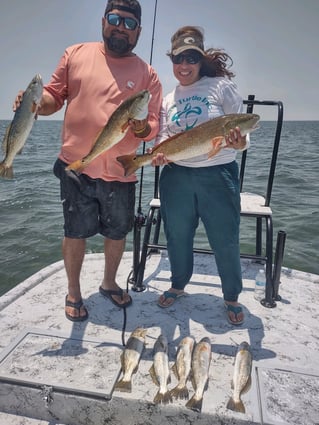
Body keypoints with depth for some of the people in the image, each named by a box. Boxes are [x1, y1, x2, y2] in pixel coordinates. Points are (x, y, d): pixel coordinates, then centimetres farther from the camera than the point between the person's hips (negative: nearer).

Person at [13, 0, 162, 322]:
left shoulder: (147, 74, 5)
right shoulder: (76, 54, 6)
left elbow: (153, 128, 2)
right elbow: (54, 96, 9)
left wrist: (142, 126, -20)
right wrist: (36, 101, -13)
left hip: (120, 173, 1)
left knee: (117, 233, 14)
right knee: (75, 233, 8)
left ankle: (109, 283, 40)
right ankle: (73, 293, 31)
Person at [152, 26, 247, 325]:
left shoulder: (222, 86, -2)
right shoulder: (169, 99, 11)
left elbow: (241, 134, -3)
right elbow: (163, 138, 8)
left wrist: (238, 143, -26)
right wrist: (159, 154, -15)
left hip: (218, 176, -3)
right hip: (176, 176, 4)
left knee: (225, 241, 6)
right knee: (177, 237, 15)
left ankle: (232, 297, 30)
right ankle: (178, 285, 41)